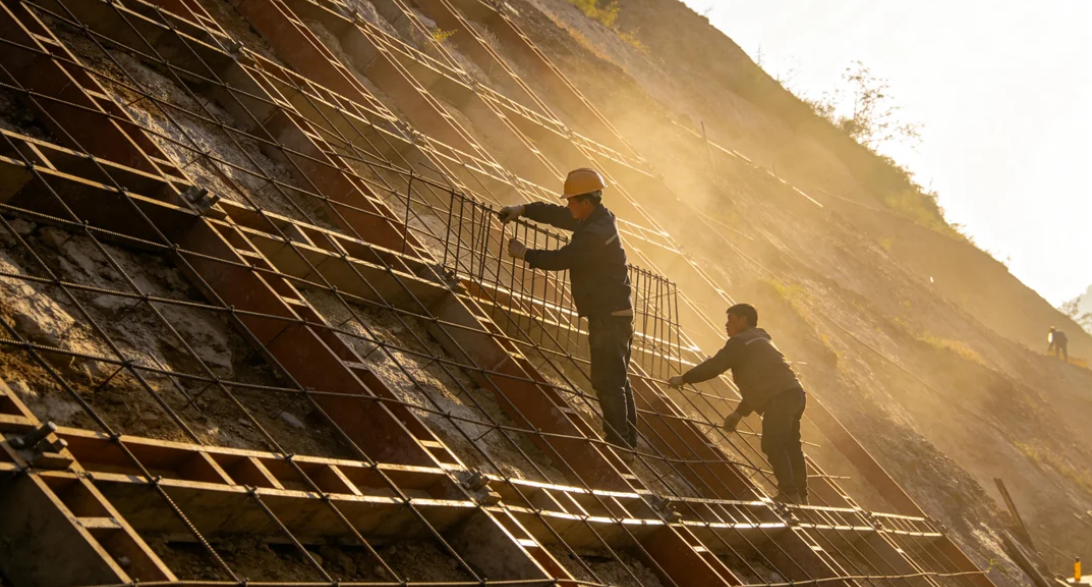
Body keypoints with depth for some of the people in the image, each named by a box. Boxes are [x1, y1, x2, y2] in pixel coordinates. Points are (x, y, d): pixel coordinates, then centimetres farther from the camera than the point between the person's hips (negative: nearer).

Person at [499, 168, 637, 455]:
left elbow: (560, 259, -20)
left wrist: (524, 253, -5)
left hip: (609, 316, -11)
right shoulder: (600, 218, 9)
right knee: (617, 380, 15)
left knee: (607, 382, -7)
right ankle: (627, 443, 21)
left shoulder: (596, 234, -22)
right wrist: (523, 209, 4)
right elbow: (558, 215, 14)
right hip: (615, 313, 11)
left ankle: (618, 446, -4)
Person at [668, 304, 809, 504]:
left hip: (780, 397, -10)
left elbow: (713, 366, -9)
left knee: (772, 445, -6)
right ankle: (800, 495, 21)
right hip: (795, 393, 10)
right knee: (790, 445, 15)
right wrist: (739, 413, 30)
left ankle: (789, 493, -7)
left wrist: (683, 379, 3)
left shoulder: (739, 342, -3)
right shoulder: (760, 341, 28)